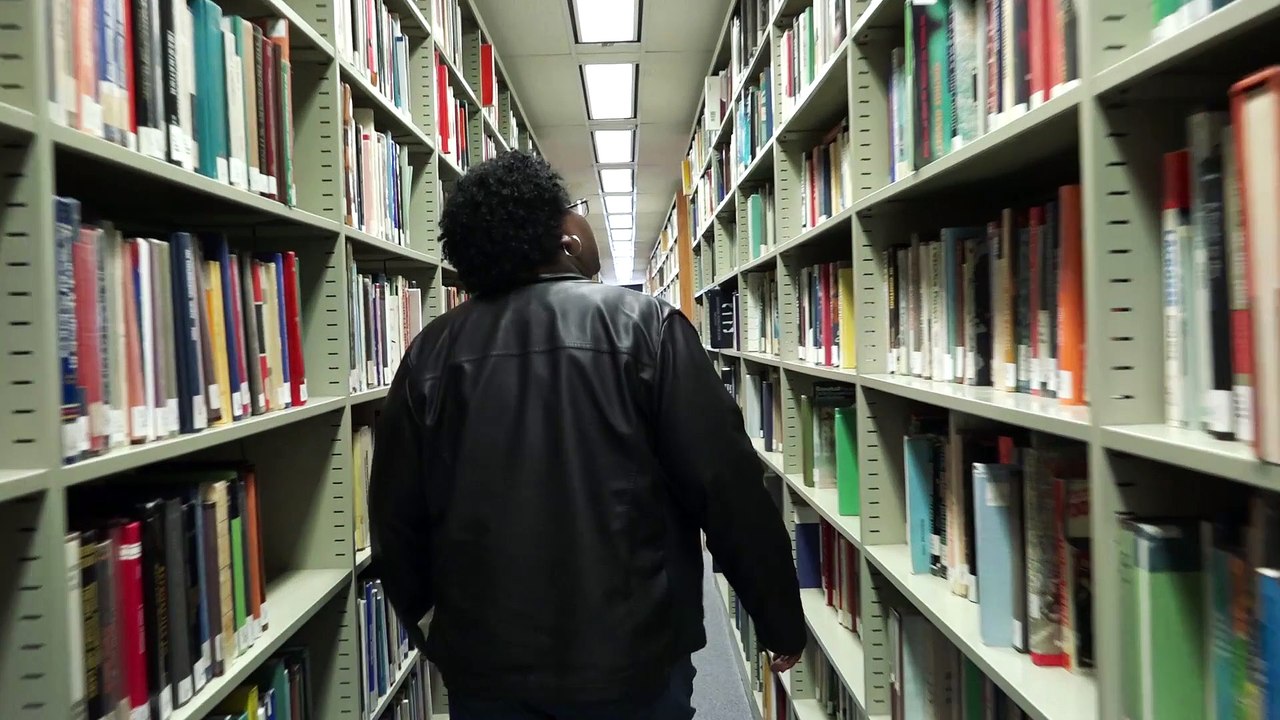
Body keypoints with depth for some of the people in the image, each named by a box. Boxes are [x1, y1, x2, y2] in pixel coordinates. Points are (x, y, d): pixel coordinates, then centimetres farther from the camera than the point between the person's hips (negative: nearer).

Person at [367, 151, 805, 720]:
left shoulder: (431, 352, -1)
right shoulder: (644, 325, -10)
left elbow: (395, 517, 6)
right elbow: (729, 490, -11)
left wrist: (425, 622, 23)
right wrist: (781, 620, 2)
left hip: (483, 661, 3)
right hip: (628, 656, -2)